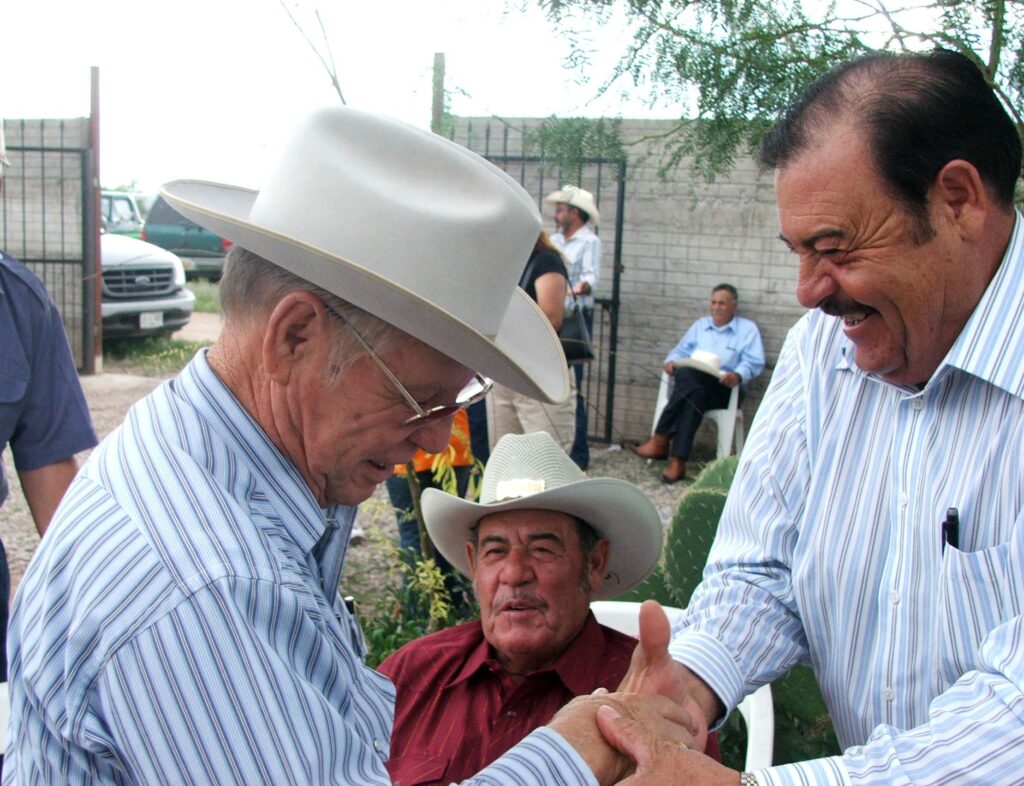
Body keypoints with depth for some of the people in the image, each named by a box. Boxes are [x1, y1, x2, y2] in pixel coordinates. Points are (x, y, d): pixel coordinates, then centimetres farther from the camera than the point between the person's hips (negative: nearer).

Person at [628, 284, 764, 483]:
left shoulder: (748, 329, 13)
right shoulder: (700, 325, 29)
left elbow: (755, 362, 0)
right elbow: (681, 350, 22)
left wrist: (738, 375, -22)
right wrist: (672, 361, -2)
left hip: (724, 389, -3)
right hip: (692, 384, 3)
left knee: (688, 374, -35)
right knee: (694, 393, -35)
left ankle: (661, 440, -37)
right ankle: (678, 461, -43)